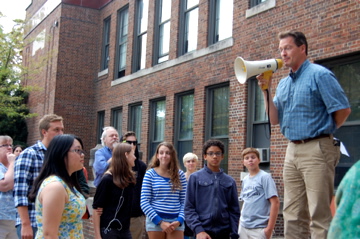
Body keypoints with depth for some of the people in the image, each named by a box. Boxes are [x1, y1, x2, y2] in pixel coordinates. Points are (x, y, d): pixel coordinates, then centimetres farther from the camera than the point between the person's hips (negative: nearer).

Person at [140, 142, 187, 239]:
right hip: (155, 221, -1)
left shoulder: (180, 175, 5)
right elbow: (144, 202, -6)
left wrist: (179, 220, -9)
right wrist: (160, 222, -12)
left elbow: (184, 201, 5)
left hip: (176, 221, 1)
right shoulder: (150, 174, -2)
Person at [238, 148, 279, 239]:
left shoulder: (265, 177, -7)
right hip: (243, 226, 6)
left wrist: (269, 228, -15)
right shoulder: (245, 180, 11)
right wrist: (241, 221, 11)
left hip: (259, 228, -6)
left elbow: (275, 202, -12)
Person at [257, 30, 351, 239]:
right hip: (293, 150, 8)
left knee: (319, 215, -6)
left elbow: (343, 110, -10)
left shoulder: (319, 75, -7)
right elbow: (274, 119, 13)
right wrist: (266, 89, 4)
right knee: (293, 214, 10)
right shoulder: (284, 84, 16)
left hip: (316, 149, -8)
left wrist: (324, 131, 4)